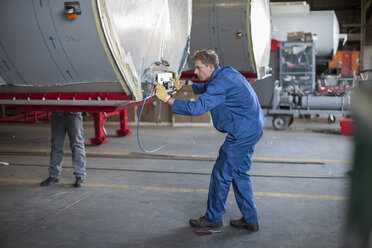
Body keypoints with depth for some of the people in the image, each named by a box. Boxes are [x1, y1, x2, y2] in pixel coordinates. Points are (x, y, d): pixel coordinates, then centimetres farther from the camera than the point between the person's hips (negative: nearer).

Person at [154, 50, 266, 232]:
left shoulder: (221, 84, -21)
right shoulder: (225, 73, 12)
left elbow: (197, 108, -29)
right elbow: (207, 88, 31)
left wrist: (167, 99, -24)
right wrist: (182, 86, 21)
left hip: (243, 133, -11)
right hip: (252, 129, 11)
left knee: (221, 174, 1)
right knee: (239, 173, 16)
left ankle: (213, 218, 14)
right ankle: (250, 220, 21)